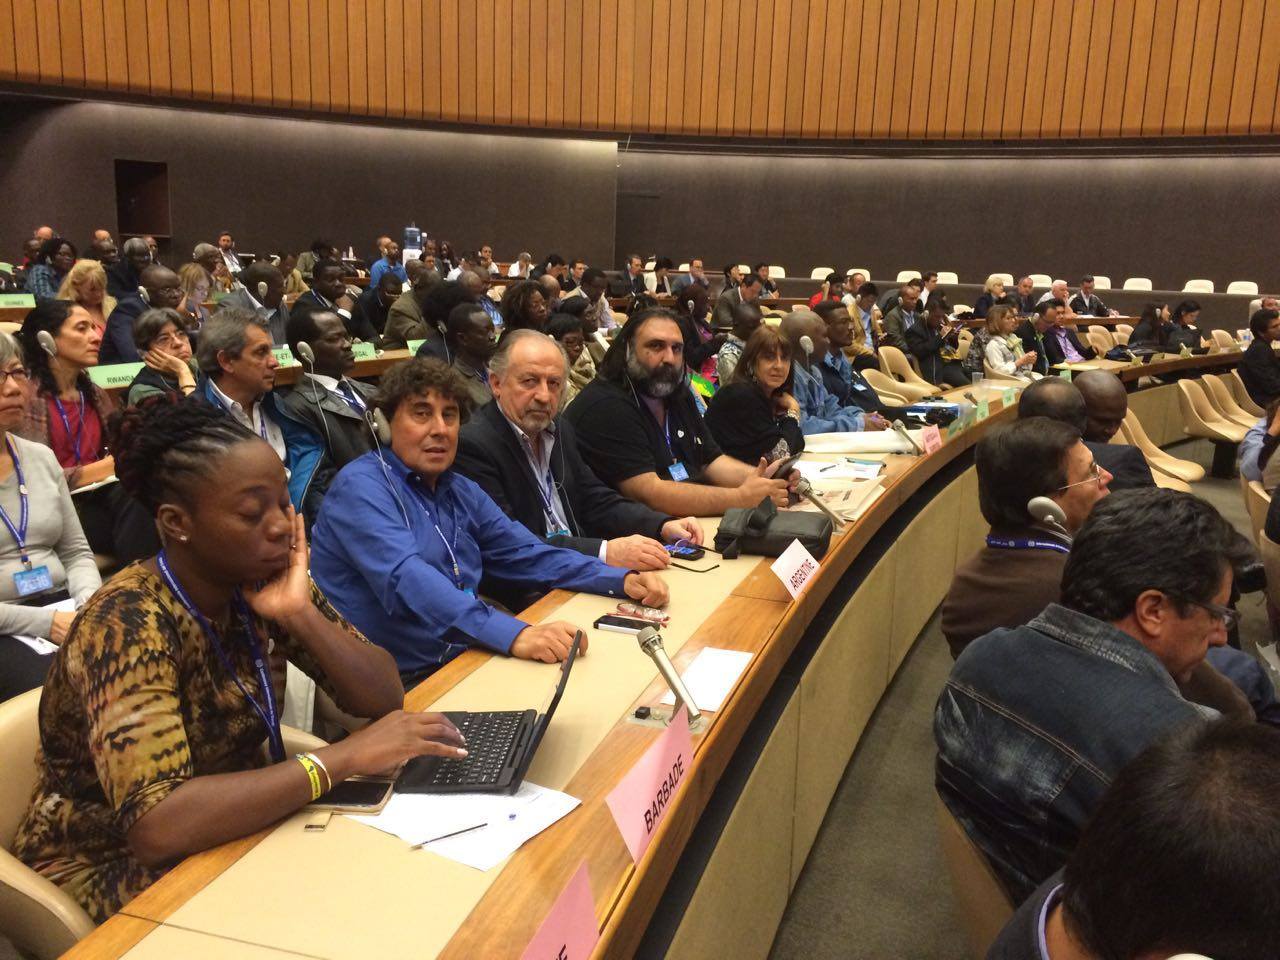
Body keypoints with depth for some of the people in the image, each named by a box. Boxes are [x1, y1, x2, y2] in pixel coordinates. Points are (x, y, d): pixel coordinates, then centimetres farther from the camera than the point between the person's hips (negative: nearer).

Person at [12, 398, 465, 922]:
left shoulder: (259, 580, -8)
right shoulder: (130, 623, -27)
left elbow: (385, 698, -9)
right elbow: (156, 826, -38)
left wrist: (300, 614, -24)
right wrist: (345, 756, -37)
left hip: (227, 830, 6)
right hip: (119, 868, -6)